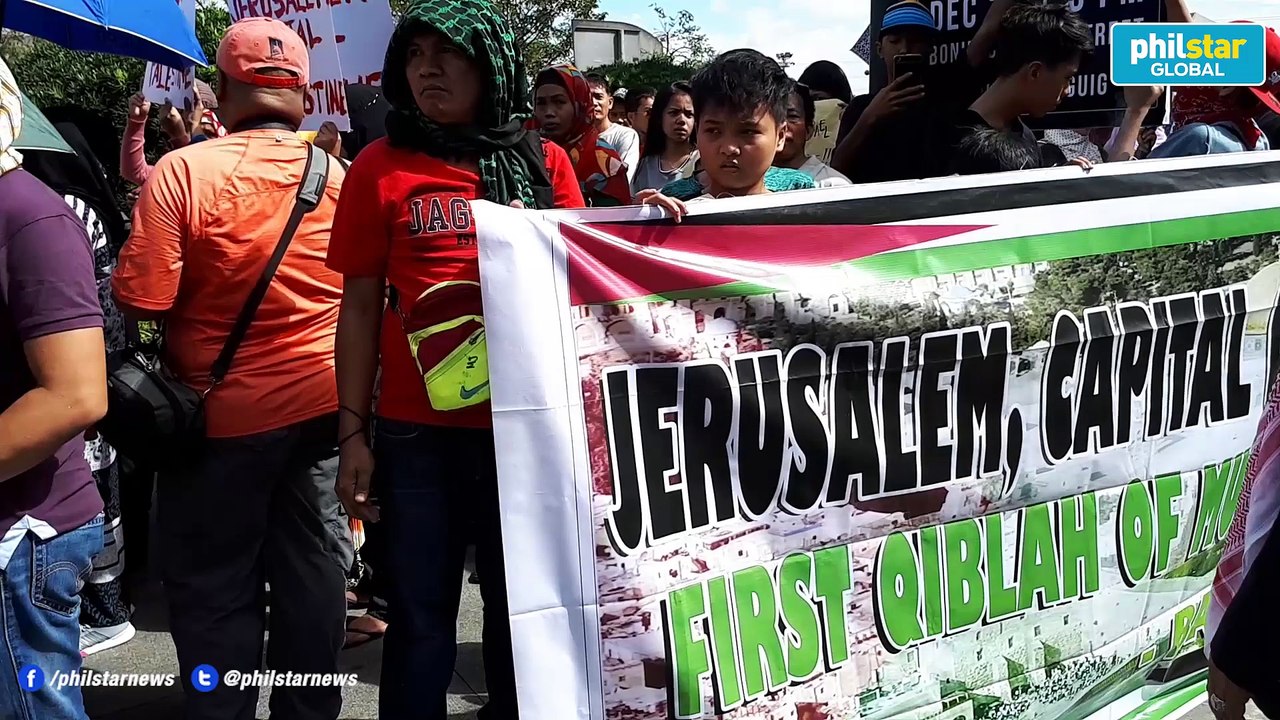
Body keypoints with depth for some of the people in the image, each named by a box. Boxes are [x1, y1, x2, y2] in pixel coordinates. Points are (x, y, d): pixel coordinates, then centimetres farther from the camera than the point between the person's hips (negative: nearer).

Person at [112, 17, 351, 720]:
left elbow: (143, 297, -15)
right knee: (313, 573, 14)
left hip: (226, 413, -4)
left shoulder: (184, 170, -15)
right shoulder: (337, 175, -1)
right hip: (321, 404, 4)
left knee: (215, 590, 9)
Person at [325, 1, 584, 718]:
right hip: (415, 433, 0)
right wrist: (353, 432, -1)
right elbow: (361, 307, 3)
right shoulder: (381, 167, 3)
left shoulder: (544, 163, 5)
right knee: (422, 612, 9)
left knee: (521, 607, 12)